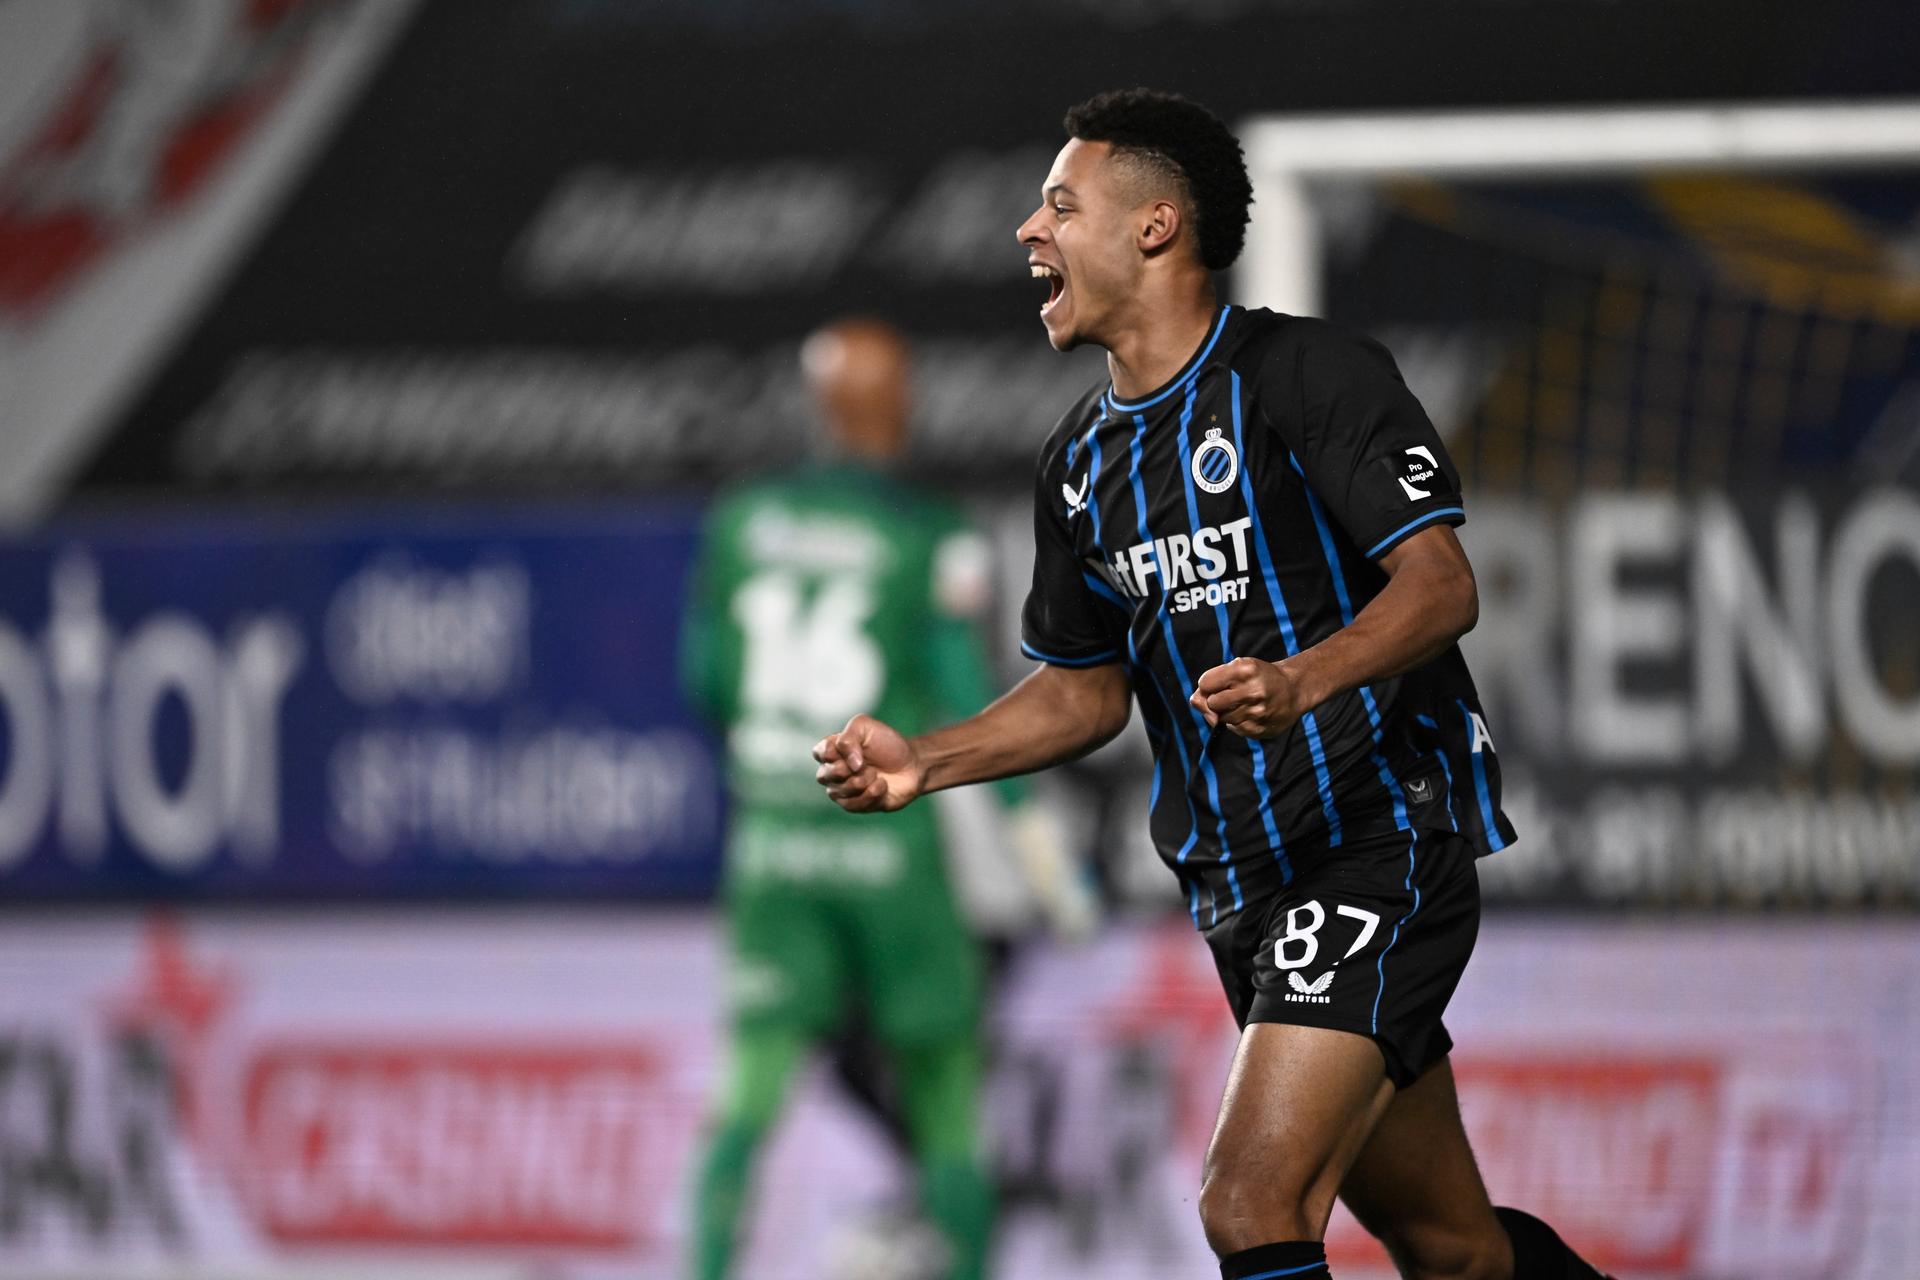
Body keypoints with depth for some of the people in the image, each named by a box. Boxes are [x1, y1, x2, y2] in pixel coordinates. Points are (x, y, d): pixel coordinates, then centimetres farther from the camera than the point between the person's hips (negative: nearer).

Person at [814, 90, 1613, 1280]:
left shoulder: (1308, 372, -9)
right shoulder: (1083, 459, 14)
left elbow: (1441, 582, -16)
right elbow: (1087, 688, 22)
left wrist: (1300, 682, -33)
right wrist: (922, 761, 7)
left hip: (1380, 851, -8)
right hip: (1242, 889, 8)